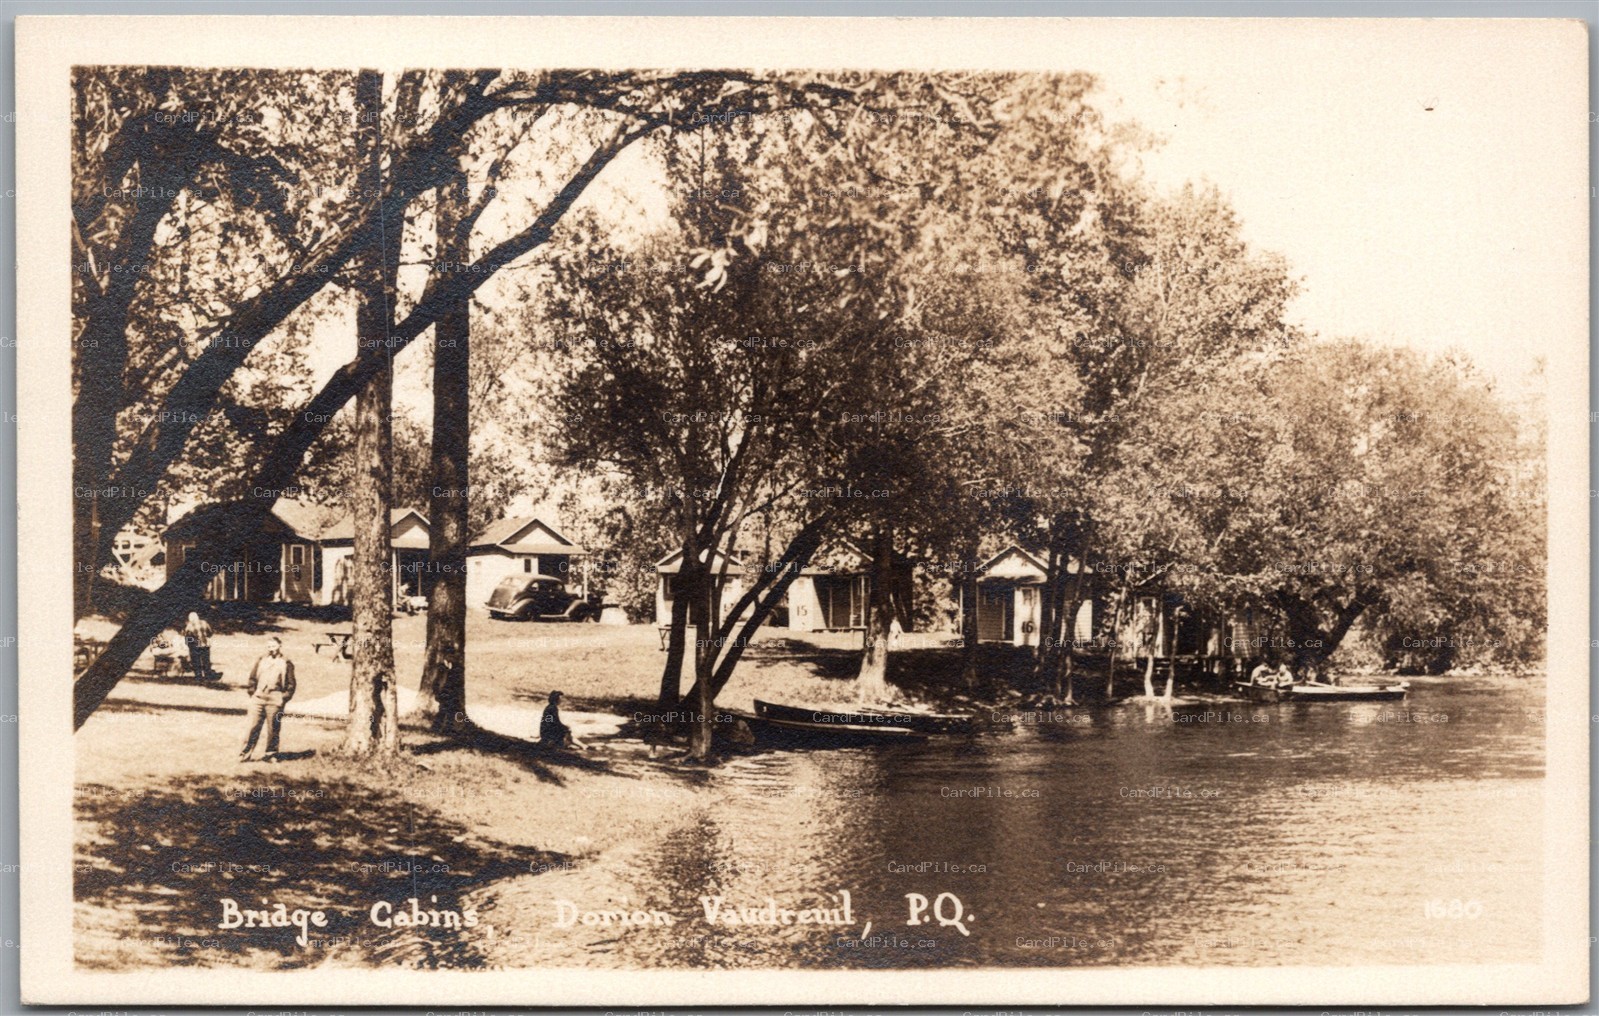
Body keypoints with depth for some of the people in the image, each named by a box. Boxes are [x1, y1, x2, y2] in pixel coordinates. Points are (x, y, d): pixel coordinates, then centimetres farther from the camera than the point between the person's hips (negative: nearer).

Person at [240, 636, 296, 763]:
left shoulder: (286, 663, 3)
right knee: (253, 727, -1)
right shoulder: (261, 661, 13)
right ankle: (245, 754, 2)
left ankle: (271, 754, 11)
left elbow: (291, 684, 3)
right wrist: (252, 693, 7)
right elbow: (252, 678, 17)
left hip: (275, 701, -2)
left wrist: (284, 698, -5)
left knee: (273, 729, 1)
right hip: (258, 699, 2)